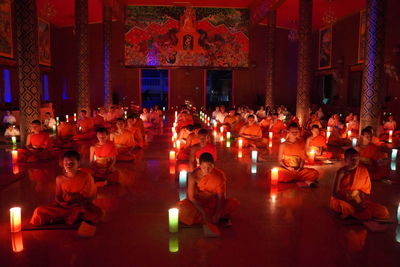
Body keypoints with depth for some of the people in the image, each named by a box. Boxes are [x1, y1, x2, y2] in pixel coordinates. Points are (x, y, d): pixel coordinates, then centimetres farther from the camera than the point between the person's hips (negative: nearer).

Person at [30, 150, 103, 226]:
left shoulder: (86, 177, -7)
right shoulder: (60, 178, -1)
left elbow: (91, 196, -2)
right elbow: (58, 196, 8)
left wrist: (77, 204, -15)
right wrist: (62, 203, -14)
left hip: (82, 206, -2)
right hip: (63, 206, 2)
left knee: (99, 213, -32)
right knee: (39, 212, -20)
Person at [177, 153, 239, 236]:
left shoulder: (219, 175, -17)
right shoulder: (194, 176, -20)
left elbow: (221, 197, -15)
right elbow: (191, 197, -18)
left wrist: (217, 214, -28)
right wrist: (203, 212, -29)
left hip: (214, 203, 1)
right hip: (198, 203, -1)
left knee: (234, 203, -23)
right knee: (182, 208, -34)